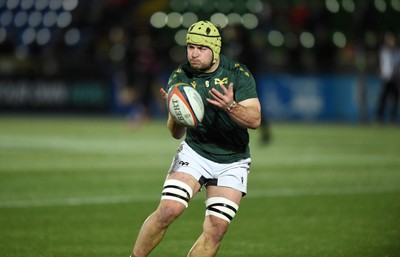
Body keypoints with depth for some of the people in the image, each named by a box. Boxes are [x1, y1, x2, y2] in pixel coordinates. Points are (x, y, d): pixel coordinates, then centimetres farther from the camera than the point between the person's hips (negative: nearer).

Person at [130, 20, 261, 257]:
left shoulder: (238, 74, -10)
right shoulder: (180, 77, -6)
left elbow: (255, 120, -16)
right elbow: (176, 134, -4)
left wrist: (230, 106, -35)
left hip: (232, 164, 0)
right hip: (194, 154, 0)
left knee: (216, 230, -10)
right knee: (167, 211, -20)